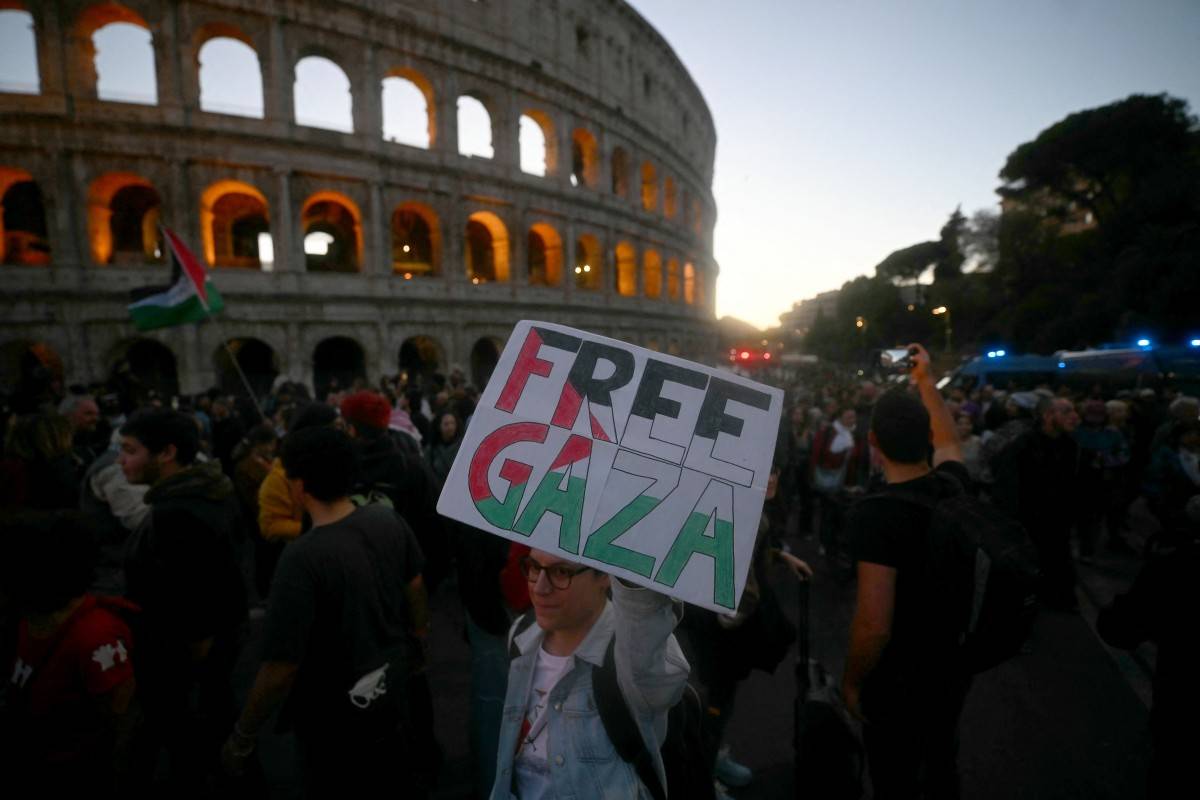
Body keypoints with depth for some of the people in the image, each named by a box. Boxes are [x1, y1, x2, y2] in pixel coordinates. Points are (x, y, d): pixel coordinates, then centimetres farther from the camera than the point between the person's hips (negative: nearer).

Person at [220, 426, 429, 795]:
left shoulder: (303, 558, -33)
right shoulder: (389, 520, -16)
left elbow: (281, 669, -27)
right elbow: (416, 592, -1)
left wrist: (242, 736, -10)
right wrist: (417, 640, 18)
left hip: (333, 716, -5)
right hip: (391, 683, 5)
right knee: (399, 777, 30)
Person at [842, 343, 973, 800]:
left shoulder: (874, 515, -29)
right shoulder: (953, 487, -9)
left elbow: (874, 626, -29)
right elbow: (948, 439, 16)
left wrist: (852, 683, -12)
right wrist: (925, 381, 23)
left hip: (899, 681, -6)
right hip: (954, 665, 7)